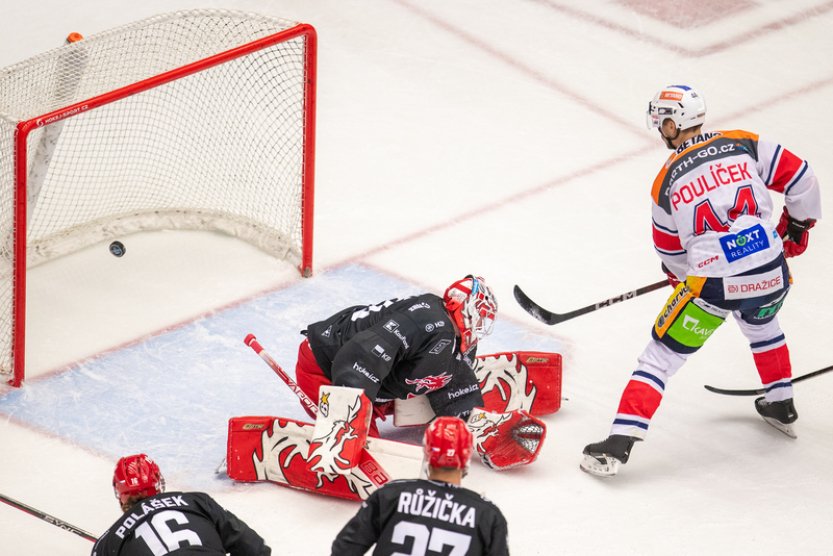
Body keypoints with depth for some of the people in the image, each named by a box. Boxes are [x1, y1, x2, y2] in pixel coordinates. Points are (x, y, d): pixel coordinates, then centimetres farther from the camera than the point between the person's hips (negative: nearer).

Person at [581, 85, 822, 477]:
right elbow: (800, 178, 4)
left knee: (659, 357, 7)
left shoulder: (666, 181, 3)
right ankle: (781, 408, 50)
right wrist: (798, 225, 21)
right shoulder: (744, 145, 4)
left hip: (713, 285, -4)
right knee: (762, 325, 38)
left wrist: (682, 277, 36)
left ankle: (619, 445, -3)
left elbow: (670, 250, 14)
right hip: (771, 275, 4)